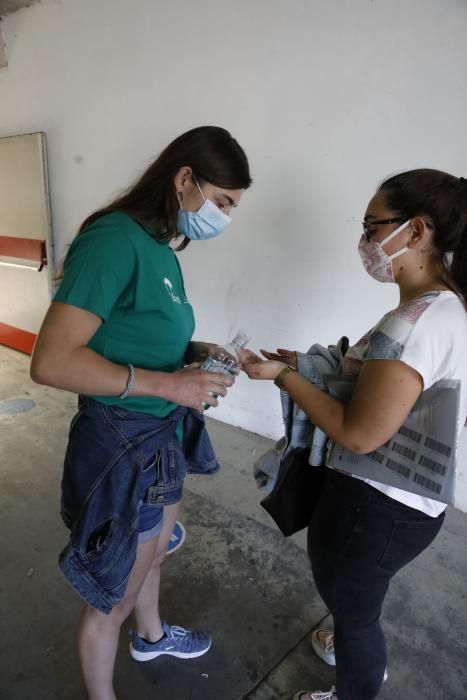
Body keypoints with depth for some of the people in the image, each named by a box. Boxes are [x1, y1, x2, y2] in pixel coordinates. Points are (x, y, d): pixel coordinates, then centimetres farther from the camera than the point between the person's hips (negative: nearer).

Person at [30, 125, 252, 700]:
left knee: (153, 550, 32)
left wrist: (195, 352, -1)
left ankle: (152, 636, 61)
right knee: (114, 593, 16)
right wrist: (165, 384, -28)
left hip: (161, 437, 9)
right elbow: (50, 361, -29)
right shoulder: (114, 238, -23)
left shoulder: (160, 248, 3)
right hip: (121, 444, -9)